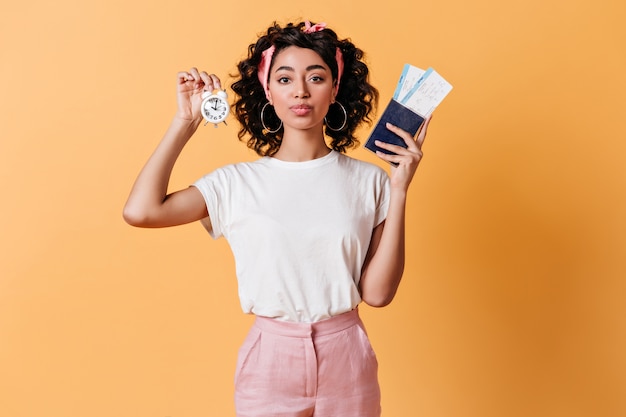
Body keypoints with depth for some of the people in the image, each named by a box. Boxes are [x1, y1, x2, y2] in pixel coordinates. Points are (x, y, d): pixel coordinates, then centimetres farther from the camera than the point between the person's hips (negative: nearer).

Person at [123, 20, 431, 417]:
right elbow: (141, 211, -16)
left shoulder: (368, 181, -3)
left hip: (347, 359, 1)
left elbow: (377, 291, -9)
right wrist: (186, 122, -8)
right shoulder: (238, 182, -4)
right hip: (270, 359, 0)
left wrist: (400, 189, -14)